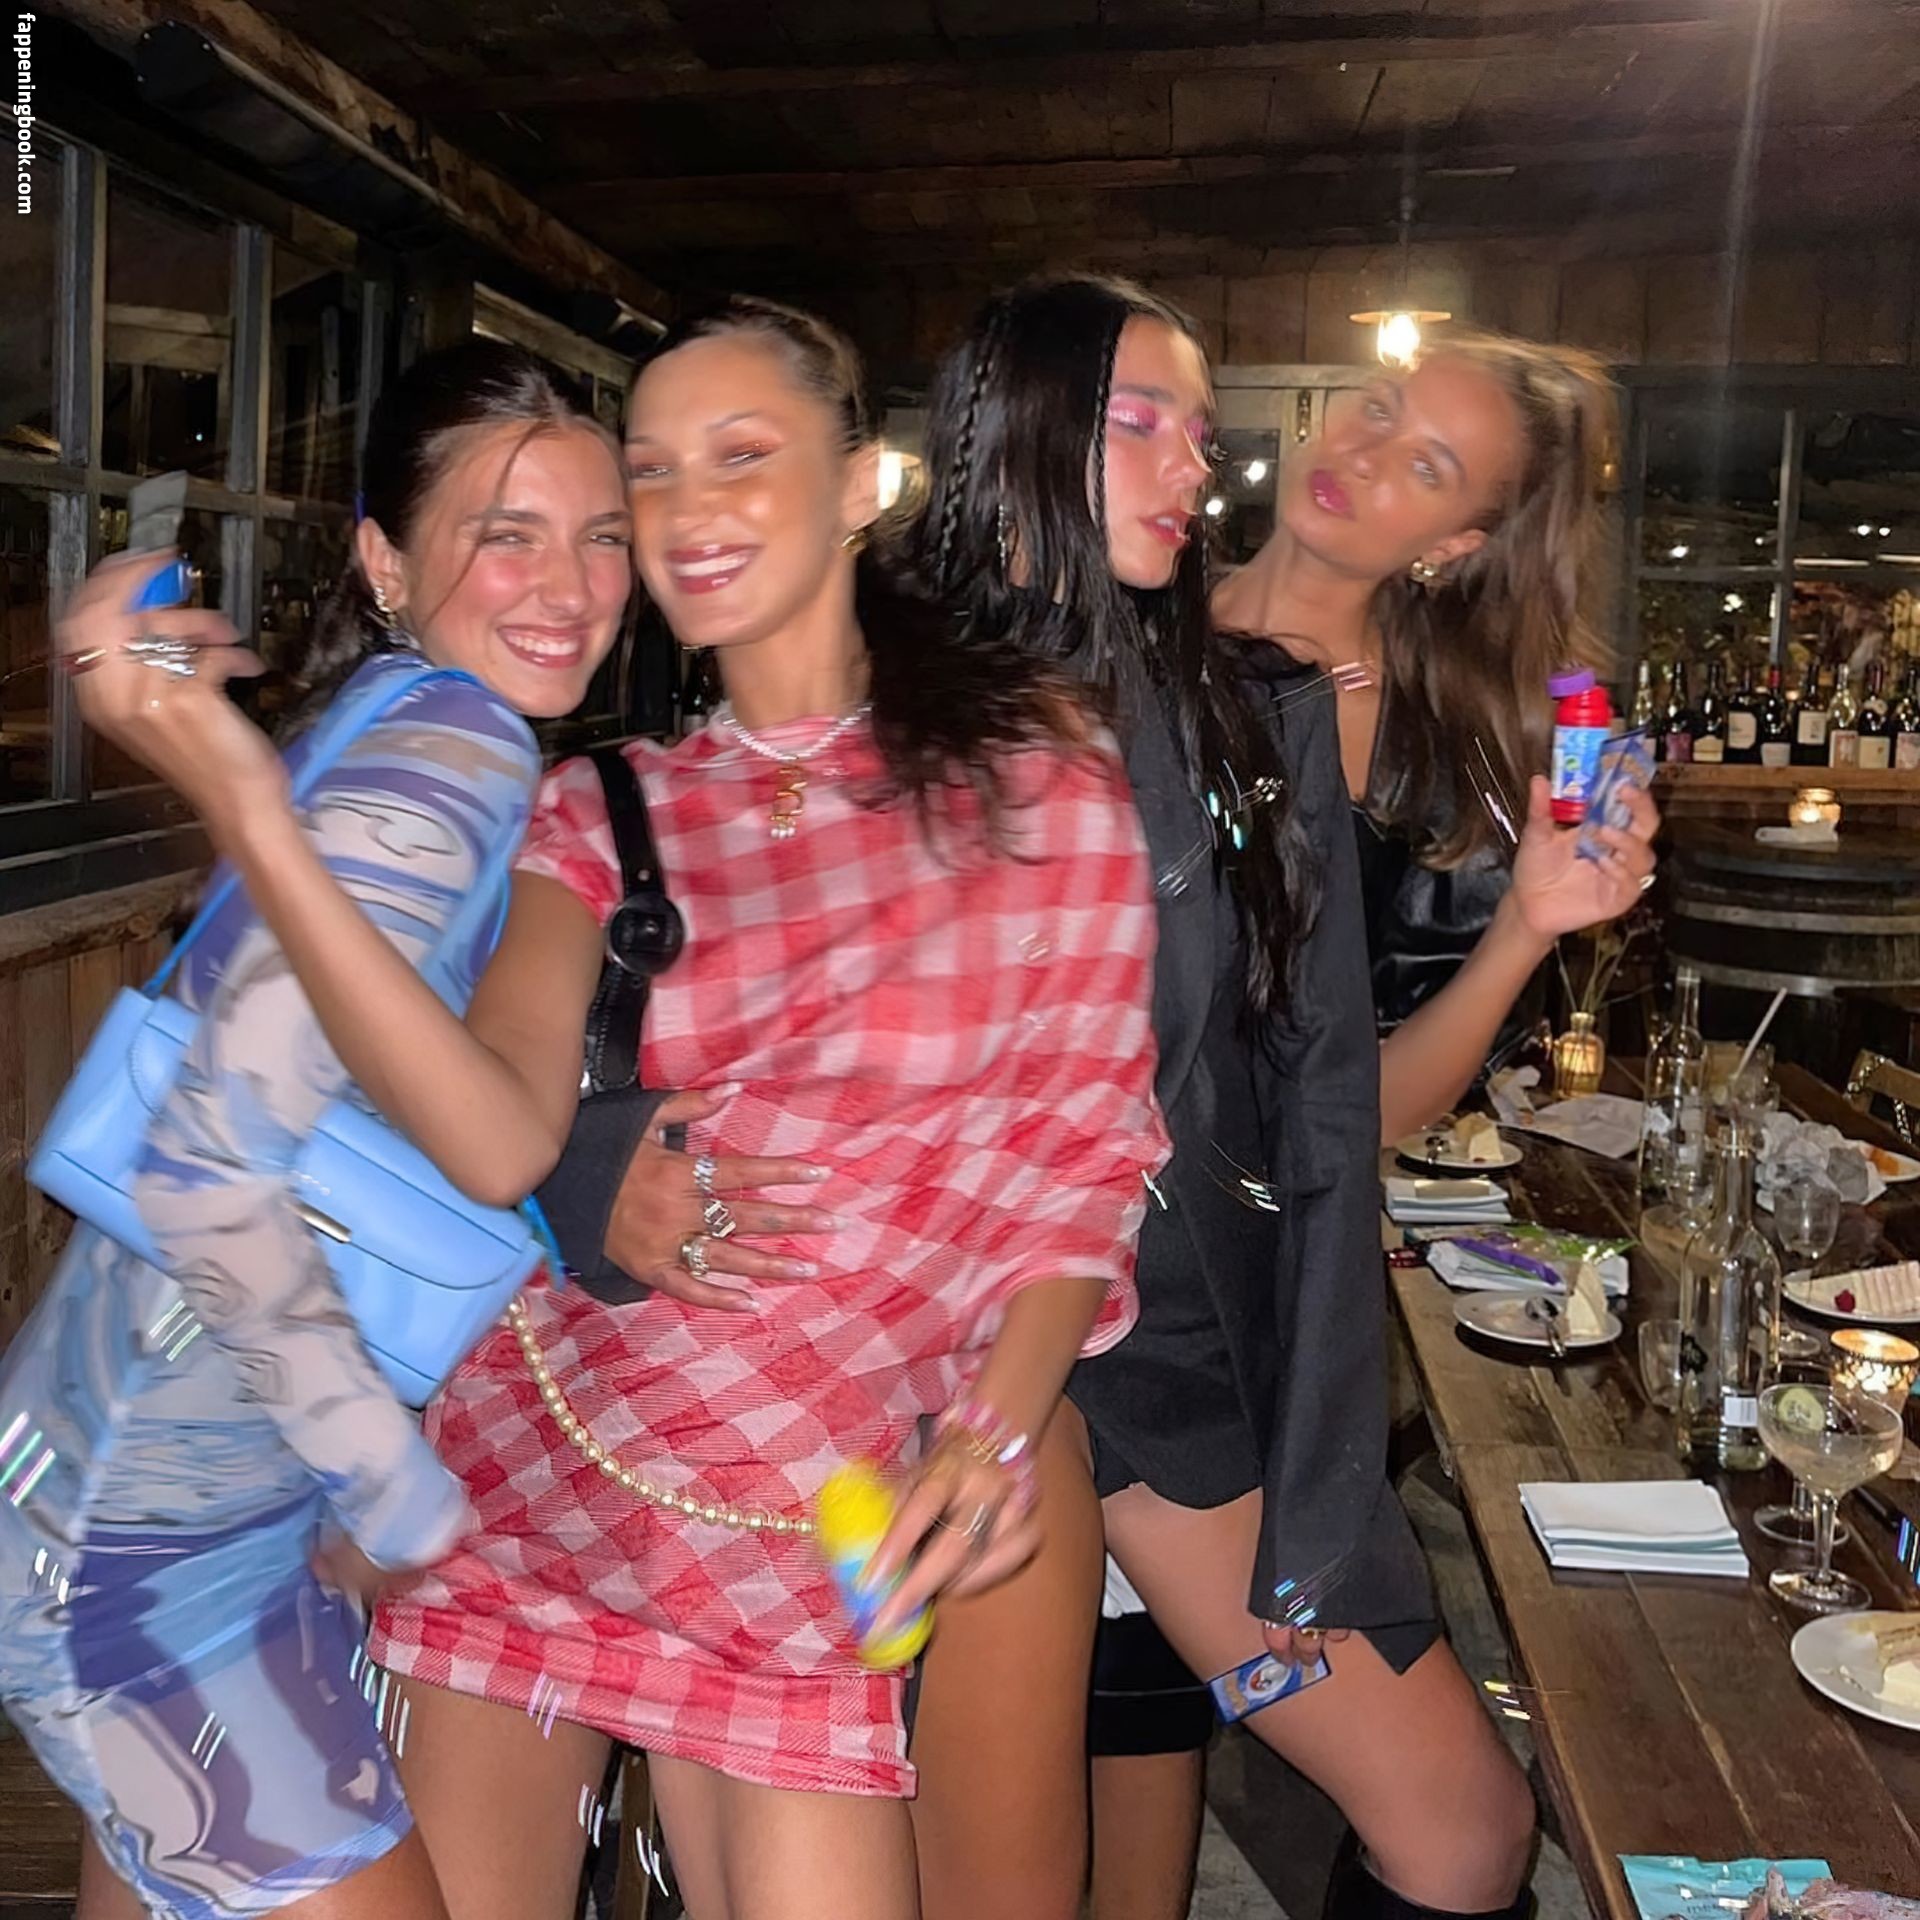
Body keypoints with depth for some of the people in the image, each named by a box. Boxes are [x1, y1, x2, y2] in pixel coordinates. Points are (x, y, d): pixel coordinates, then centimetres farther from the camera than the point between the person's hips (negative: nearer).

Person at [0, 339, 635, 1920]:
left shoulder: (424, 728, 4)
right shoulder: (455, 748, -22)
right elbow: (209, 1165, -29)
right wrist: (408, 1498, -20)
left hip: (232, 1487, 8)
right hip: (148, 1539, -8)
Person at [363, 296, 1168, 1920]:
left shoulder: (1029, 759, 0)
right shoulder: (610, 799, 7)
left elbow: (1086, 1130, -3)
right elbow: (501, 1134, -9)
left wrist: (999, 1422, -14)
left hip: (803, 1506, -2)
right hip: (520, 1445, 2)